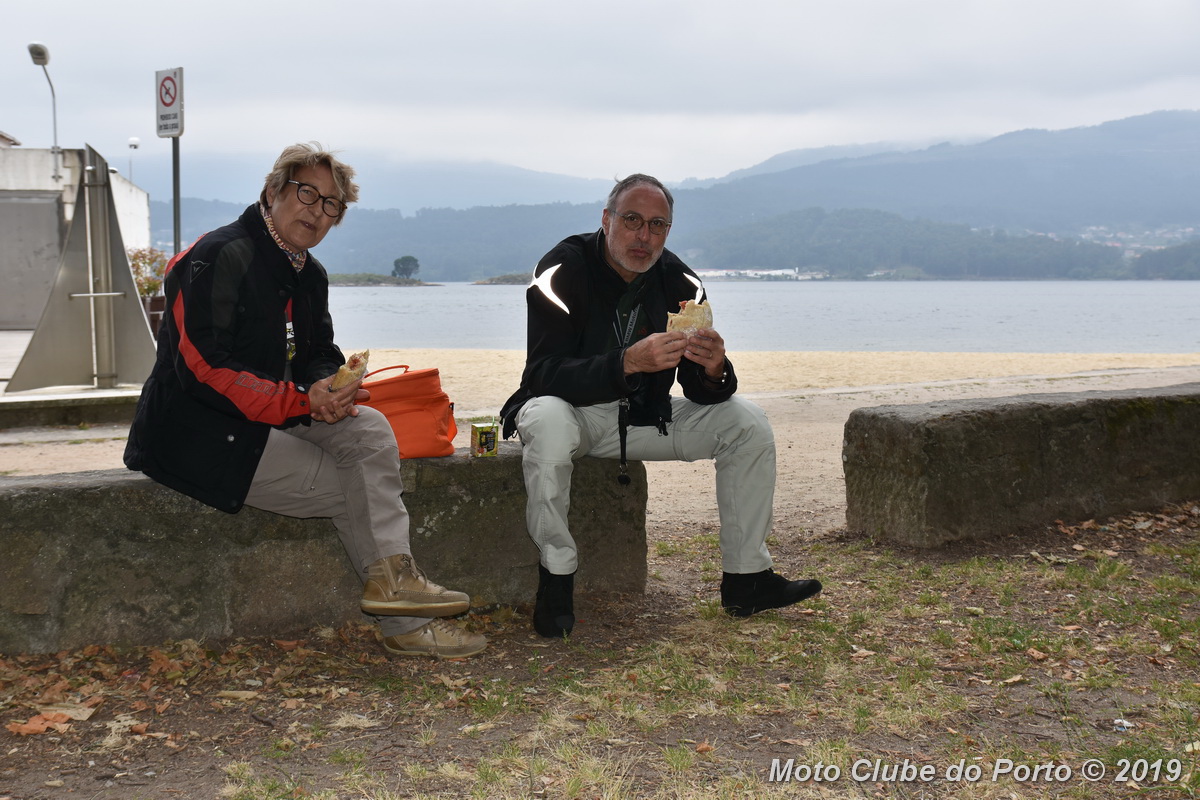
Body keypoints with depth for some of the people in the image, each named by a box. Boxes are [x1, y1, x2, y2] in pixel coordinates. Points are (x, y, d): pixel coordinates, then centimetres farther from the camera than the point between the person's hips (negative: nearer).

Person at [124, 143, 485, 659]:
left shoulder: (309, 275, 12)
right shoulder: (221, 257, -17)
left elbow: (320, 356, 15)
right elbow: (204, 371, -24)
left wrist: (326, 387, -12)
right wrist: (301, 403, -27)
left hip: (273, 418, 8)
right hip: (200, 436, -8)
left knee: (369, 430, -14)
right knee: (345, 489, -12)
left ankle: (392, 578, -19)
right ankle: (404, 623, -1)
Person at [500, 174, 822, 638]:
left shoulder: (679, 282, -4)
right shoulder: (563, 270, -18)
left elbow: (700, 392, -5)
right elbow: (546, 374, -29)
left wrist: (714, 371, -31)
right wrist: (629, 361, -43)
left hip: (645, 416, 5)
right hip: (574, 410, -5)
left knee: (747, 424, -8)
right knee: (548, 422, -39)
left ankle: (746, 581, 0)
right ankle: (556, 577, -22)